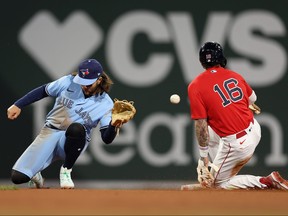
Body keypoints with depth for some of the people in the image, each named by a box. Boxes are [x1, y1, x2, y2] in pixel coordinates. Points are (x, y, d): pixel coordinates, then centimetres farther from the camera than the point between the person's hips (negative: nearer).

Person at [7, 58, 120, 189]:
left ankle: (66, 171, -15)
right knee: (18, 177, -18)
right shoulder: (68, 82, -4)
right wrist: (18, 105, 5)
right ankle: (35, 176, 21)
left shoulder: (106, 104, -9)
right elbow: (42, 91, 11)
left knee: (76, 128, -41)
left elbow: (107, 139, -13)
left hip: (74, 142, -1)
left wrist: (114, 125, -34)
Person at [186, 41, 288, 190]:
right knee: (210, 134, 30)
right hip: (254, 129, 7)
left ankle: (267, 182, 0)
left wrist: (204, 157, -5)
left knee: (217, 183, 12)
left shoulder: (196, 86, -11)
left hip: (237, 143, -7)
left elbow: (201, 126, -13)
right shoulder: (234, 75, 4)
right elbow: (252, 98, 21)